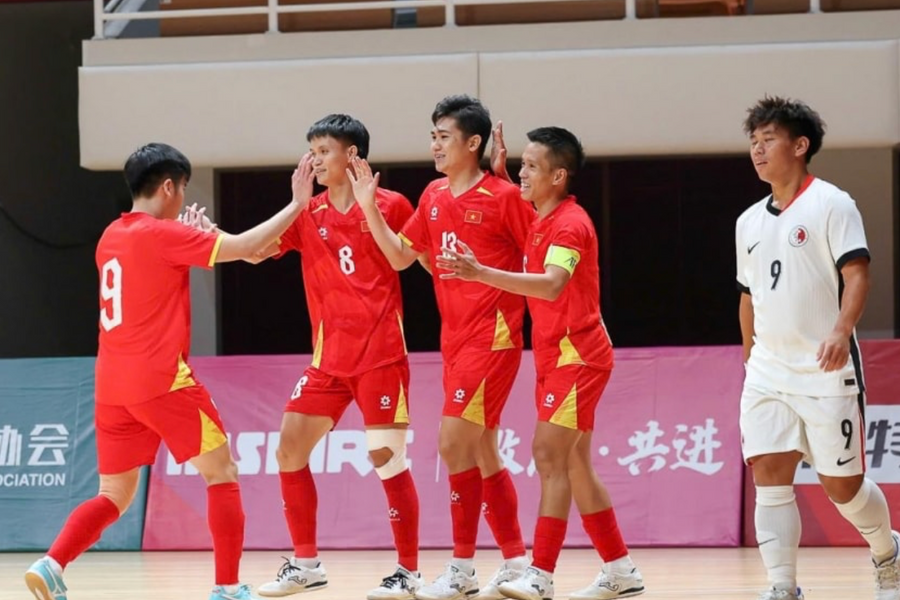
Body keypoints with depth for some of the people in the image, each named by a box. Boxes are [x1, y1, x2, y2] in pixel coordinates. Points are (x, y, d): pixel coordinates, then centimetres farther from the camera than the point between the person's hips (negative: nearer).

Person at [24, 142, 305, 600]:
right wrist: (296, 205, -2)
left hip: (112, 385, 7)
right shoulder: (160, 234, -9)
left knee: (114, 495, 13)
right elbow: (245, 247, -11)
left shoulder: (111, 237, 13)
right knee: (222, 473, 4)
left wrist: (194, 239, 22)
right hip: (162, 379, -7)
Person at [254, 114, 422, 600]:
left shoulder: (391, 205, -3)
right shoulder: (307, 214, 8)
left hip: (381, 351, -5)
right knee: (289, 450, 1)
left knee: (386, 456, -8)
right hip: (329, 355, 5)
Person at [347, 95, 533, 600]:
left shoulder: (503, 197, -11)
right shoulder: (433, 197, 10)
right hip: (456, 340, 8)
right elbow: (401, 256, 17)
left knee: (454, 444, -12)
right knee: (481, 452, 11)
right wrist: (369, 208, 7)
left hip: (491, 339, -8)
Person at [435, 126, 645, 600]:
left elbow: (552, 284, -34)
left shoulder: (570, 224, -17)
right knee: (572, 464, 11)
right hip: (554, 356, 10)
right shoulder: (538, 222, 9)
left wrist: (481, 273, -44)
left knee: (550, 455, -14)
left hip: (577, 354, -10)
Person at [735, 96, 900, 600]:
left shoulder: (830, 205, -6)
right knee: (769, 475, -8)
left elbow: (857, 274, -14)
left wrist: (842, 330, -30)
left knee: (842, 483, 2)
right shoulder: (750, 223, 14)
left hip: (825, 370, -6)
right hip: (768, 370, 6)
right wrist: (750, 357, 21)